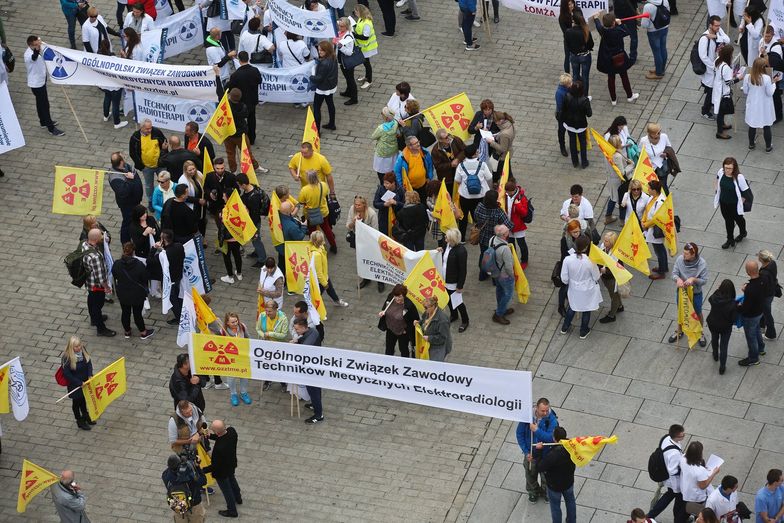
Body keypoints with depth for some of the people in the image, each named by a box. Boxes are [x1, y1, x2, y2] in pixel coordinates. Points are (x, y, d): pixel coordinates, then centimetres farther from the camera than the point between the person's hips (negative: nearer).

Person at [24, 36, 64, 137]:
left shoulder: (35, 50, -4)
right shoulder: (29, 54, -34)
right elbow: (34, 57, -61)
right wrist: (37, 48, -79)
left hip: (41, 81, 9)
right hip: (36, 83, -9)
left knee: (41, 103, 26)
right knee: (44, 105, 1)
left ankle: (44, 121, 44)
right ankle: (51, 128, 10)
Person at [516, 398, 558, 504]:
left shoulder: (551, 419, -26)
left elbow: (551, 438, -32)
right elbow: (519, 434, -10)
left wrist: (537, 430, -37)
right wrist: (526, 451, -11)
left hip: (546, 453, -1)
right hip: (531, 453, 1)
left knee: (546, 475, 22)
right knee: (531, 474, 23)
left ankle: (545, 492, 50)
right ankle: (533, 492, 50)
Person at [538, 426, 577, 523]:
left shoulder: (552, 455, -41)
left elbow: (540, 468, -30)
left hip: (555, 485, -5)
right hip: (569, 481, 5)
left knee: (555, 506, 21)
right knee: (570, 501, 30)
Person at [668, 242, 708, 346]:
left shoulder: (702, 263, -27)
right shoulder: (680, 259, -21)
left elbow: (704, 280, -19)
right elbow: (674, 274, -12)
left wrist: (693, 279, -37)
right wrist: (678, 279, -35)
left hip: (696, 293, -2)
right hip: (681, 291, 2)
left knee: (698, 313, 21)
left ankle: (700, 333, 46)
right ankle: (679, 331, 51)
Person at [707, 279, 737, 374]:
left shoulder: (714, 297, -26)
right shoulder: (732, 303, -32)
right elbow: (734, 319, -23)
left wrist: (719, 290, 1)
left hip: (712, 324, 3)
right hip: (726, 327, -3)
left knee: (714, 339, 32)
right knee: (724, 346, 16)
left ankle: (715, 356, 57)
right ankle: (722, 367, 26)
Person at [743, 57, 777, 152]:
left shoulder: (747, 77, -16)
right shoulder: (766, 78, -26)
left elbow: (745, 91, -5)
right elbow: (770, 93, -16)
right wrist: (774, 82, -6)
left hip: (752, 106, 3)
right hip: (764, 107, -3)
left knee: (752, 125, 21)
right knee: (766, 126, 15)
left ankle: (751, 144, 36)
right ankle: (768, 146, 28)